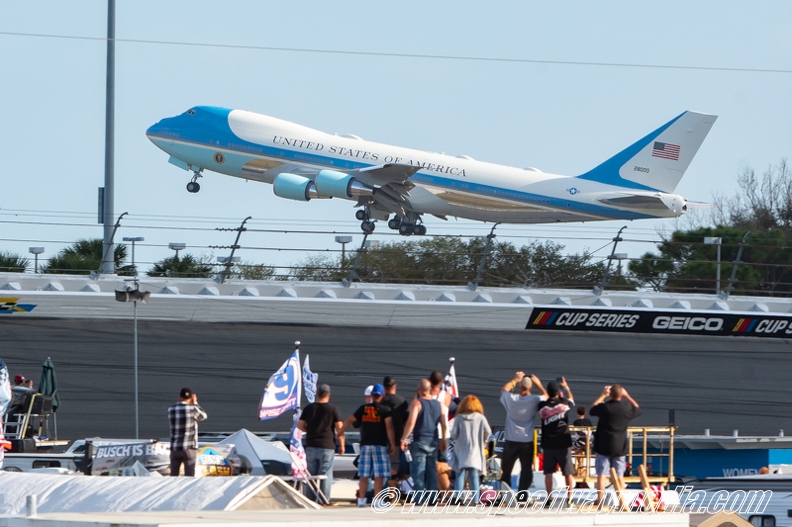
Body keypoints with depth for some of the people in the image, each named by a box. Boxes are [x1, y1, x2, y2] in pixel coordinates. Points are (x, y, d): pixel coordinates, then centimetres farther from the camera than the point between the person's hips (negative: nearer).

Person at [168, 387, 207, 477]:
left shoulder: (171, 410, 4)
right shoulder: (192, 409, -9)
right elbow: (203, 416, 8)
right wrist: (195, 403, 17)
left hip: (175, 448, 4)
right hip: (189, 448, -4)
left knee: (173, 475, 10)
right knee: (189, 476, -4)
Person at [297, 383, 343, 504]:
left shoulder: (309, 408, 4)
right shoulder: (333, 409, -6)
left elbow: (300, 425, 6)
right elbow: (339, 428, -8)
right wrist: (341, 445, 0)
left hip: (311, 446, 3)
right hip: (327, 446, -3)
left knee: (311, 474, 10)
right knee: (326, 474, 0)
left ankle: (311, 499, 10)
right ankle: (324, 499, -5)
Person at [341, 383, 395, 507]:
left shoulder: (363, 409, 7)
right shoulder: (385, 410, -4)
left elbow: (349, 421, 13)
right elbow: (389, 427, -12)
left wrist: (339, 433, 26)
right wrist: (393, 444, -8)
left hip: (365, 445, 4)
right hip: (380, 445, -4)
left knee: (364, 475, 6)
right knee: (378, 476, -3)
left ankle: (361, 500, 7)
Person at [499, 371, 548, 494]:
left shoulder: (511, 399, -9)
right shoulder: (534, 401, -11)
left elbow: (503, 390, 14)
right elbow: (546, 397, 9)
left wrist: (514, 380, 21)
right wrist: (538, 384, 12)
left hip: (510, 441, 1)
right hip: (527, 442, -1)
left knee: (506, 470, 11)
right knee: (526, 469, 6)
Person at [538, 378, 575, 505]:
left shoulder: (543, 406, -6)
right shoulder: (564, 404, -7)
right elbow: (571, 400, 17)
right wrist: (566, 387, 31)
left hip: (548, 444, 1)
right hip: (563, 444, -1)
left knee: (548, 472, 6)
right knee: (568, 472, 7)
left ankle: (549, 498, 4)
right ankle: (569, 498, 6)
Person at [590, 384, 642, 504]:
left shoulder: (604, 407, -14)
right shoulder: (627, 408, -7)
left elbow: (592, 410, 8)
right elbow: (637, 409, 17)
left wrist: (602, 395, 13)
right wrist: (627, 396, 20)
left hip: (604, 447, -2)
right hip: (620, 448, 2)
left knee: (601, 475, 1)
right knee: (620, 476, 10)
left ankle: (600, 501, -2)